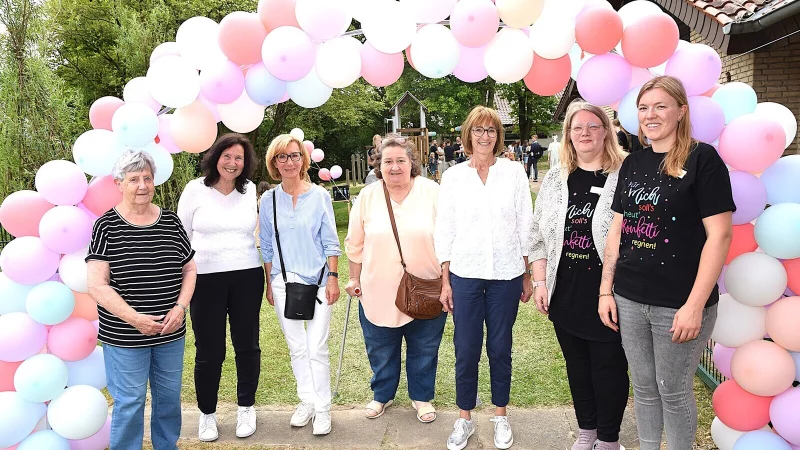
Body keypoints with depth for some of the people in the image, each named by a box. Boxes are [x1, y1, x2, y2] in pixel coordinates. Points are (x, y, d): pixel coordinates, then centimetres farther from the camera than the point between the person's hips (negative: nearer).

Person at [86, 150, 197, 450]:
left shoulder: (170, 221, 2)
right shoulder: (106, 227, -9)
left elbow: (190, 269, 8)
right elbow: (96, 285, -13)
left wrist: (181, 307, -7)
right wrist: (134, 318, -19)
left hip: (170, 333, 4)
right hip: (124, 336, -4)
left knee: (169, 396, 17)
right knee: (129, 403, 6)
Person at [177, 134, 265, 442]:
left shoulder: (250, 190, 4)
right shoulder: (195, 189, -1)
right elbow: (181, 236, 4)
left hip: (247, 277, 2)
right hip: (206, 279, -2)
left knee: (247, 346, 10)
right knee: (209, 351, 4)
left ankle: (246, 408, 29)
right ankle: (207, 414, 25)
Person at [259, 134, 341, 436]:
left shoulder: (319, 195, -3)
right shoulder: (268, 200, 3)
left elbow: (330, 242, -1)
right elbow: (267, 247, 9)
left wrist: (333, 278, -5)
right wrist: (269, 283, 9)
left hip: (318, 281, -2)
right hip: (284, 282, 3)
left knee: (317, 348, -2)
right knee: (296, 348, 11)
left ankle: (323, 408, 12)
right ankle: (307, 401, 27)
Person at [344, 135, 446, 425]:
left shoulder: (431, 192, -7)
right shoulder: (367, 197, -1)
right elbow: (355, 244, 6)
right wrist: (354, 278, 9)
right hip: (378, 292, 1)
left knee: (424, 350, 14)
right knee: (380, 351, 16)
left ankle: (422, 397, 36)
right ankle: (382, 395, 39)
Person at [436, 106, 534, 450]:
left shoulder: (514, 172, 2)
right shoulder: (453, 176, 3)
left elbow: (526, 226, 5)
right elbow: (444, 230, 4)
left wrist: (527, 276, 5)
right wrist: (445, 281, 2)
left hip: (506, 274, 0)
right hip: (465, 274, 0)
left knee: (500, 348, 10)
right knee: (466, 350, 5)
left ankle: (500, 416, 29)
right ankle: (464, 418, 23)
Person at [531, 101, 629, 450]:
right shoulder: (555, 180, 7)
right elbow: (539, 235, 10)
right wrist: (540, 281, 4)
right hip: (565, 296, 4)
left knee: (609, 367, 7)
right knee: (577, 366, 16)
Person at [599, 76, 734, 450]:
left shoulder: (702, 159, -8)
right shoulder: (633, 163, 9)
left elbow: (719, 235, -13)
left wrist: (695, 305, -16)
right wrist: (606, 290, 8)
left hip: (679, 304, -5)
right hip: (629, 300, 5)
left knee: (673, 392, 9)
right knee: (643, 388, 17)